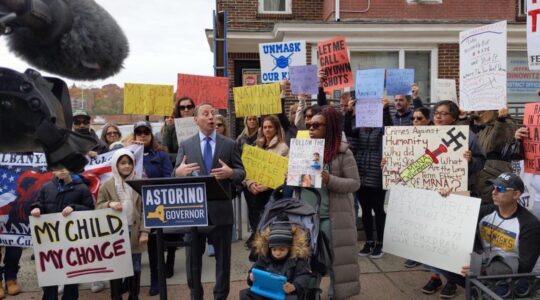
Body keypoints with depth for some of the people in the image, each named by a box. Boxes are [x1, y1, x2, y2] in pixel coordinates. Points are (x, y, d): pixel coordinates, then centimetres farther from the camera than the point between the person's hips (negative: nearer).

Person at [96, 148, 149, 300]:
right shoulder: (107, 185, 0)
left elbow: (145, 209, 0)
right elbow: (98, 207, 2)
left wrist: (144, 231, -6)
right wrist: (109, 204, -18)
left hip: (134, 232, 1)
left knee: (135, 268, 10)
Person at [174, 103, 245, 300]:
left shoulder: (229, 144, 3)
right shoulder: (185, 145, 4)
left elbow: (241, 173, 1)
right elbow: (177, 174, 0)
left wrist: (230, 173, -21)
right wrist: (178, 172, -23)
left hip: (221, 209, 0)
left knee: (223, 257, 11)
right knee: (193, 257, 12)